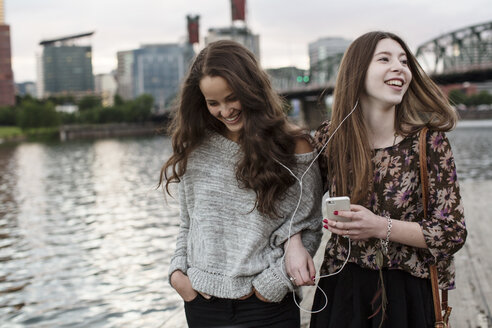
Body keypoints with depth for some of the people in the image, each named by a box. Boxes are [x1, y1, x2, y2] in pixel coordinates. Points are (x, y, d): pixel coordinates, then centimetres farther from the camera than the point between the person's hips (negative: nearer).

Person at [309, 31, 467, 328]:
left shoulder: (429, 140, -11)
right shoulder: (329, 137, -5)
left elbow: (453, 233, -10)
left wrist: (381, 227, -22)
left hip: (406, 294, -1)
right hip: (339, 289, 2)